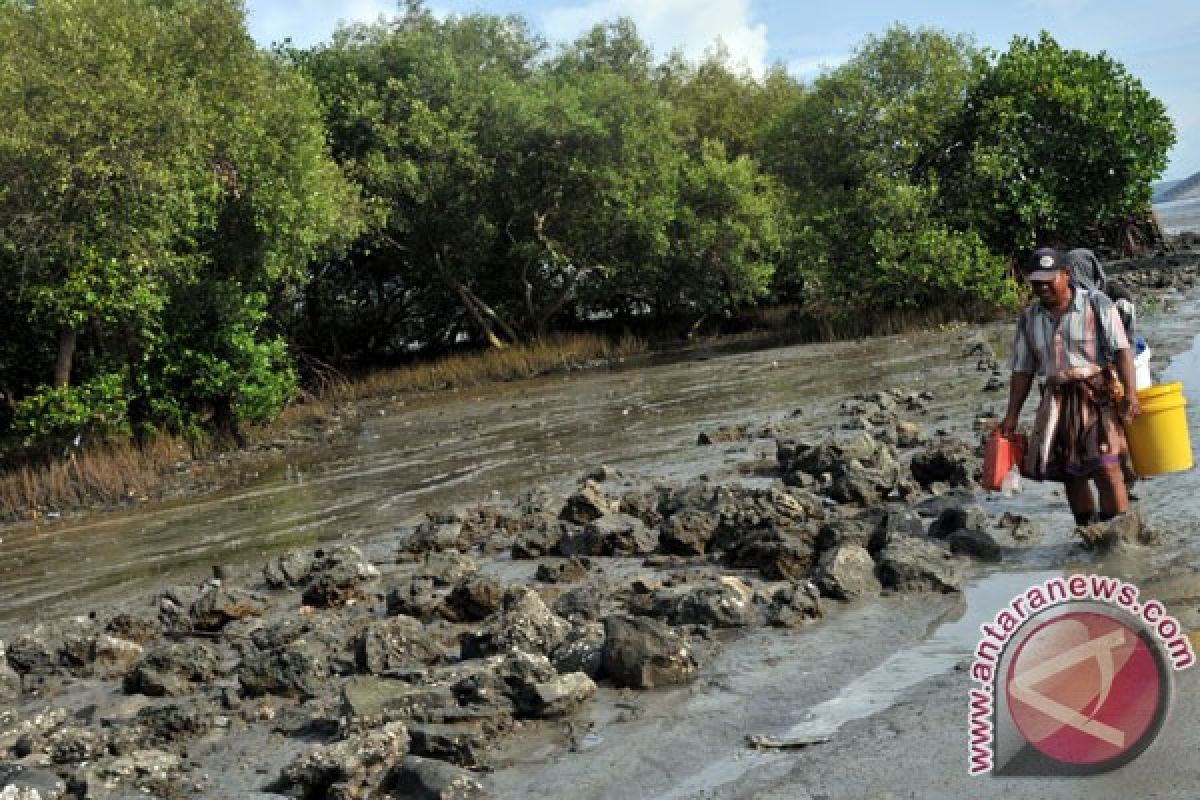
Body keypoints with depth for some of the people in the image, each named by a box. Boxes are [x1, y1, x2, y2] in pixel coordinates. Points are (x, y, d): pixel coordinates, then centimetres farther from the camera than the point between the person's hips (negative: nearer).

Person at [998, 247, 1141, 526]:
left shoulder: (1097, 304, -2)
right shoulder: (1029, 318, 10)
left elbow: (1121, 351, -9)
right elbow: (1022, 370, 13)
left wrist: (1130, 394, -20)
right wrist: (1011, 417, 10)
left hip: (1098, 396, -4)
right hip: (1056, 399, 5)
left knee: (1105, 466, -15)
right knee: (1070, 474, 5)